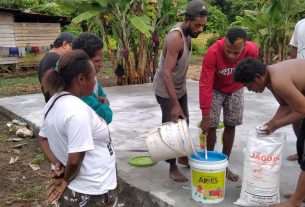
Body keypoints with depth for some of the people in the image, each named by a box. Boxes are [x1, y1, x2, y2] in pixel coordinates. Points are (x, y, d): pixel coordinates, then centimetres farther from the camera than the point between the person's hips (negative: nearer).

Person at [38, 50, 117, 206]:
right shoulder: (78, 110, -27)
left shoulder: (54, 102, 1)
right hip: (91, 194, -8)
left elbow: (42, 139, 12)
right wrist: (66, 180, -10)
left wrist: (58, 166, 2)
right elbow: (75, 159, -28)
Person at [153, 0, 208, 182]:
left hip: (180, 87, 9)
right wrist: (175, 105, -38)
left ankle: (183, 157, 34)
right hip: (166, 89, -9)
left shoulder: (187, 33, -2)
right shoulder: (175, 38, -30)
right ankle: (173, 168, 12)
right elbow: (166, 73, -36)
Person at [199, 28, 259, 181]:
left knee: (231, 126, 6)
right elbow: (205, 84, -33)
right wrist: (205, 115, -32)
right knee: (211, 126, -5)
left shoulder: (253, 51, -26)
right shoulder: (213, 52, -35)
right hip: (215, 89, -3)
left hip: (236, 90, 3)